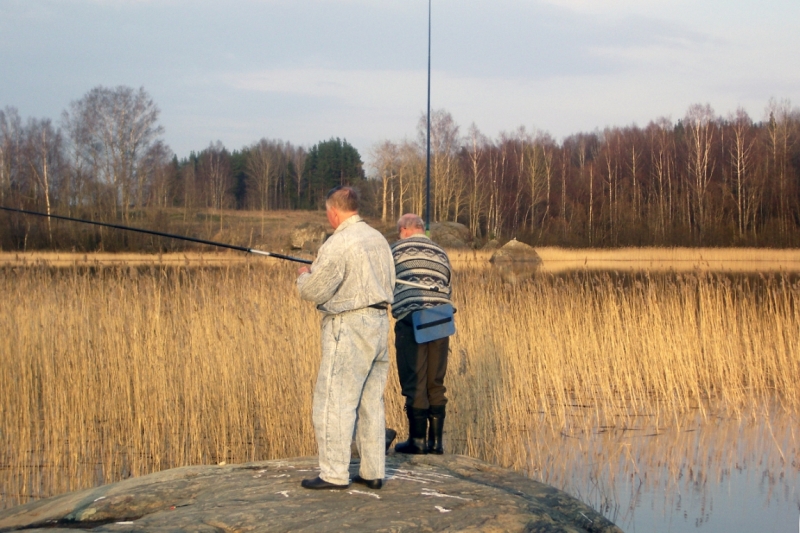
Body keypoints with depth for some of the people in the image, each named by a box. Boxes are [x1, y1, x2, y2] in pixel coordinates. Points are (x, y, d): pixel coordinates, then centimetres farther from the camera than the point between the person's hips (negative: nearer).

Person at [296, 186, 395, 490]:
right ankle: (373, 472, 14)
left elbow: (314, 292, -15)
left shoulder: (338, 244, -15)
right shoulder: (379, 239, 12)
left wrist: (304, 276, 8)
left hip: (348, 327, -9)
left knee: (333, 401, -3)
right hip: (379, 322, 9)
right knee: (371, 402, 12)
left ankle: (335, 474, -3)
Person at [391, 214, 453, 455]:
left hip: (411, 320, -5)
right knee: (436, 384, 9)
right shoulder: (441, 253, 20)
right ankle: (436, 440, 10)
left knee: (414, 383, -1)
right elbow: (447, 289, 19)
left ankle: (417, 440, 1)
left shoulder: (398, 249, 5)